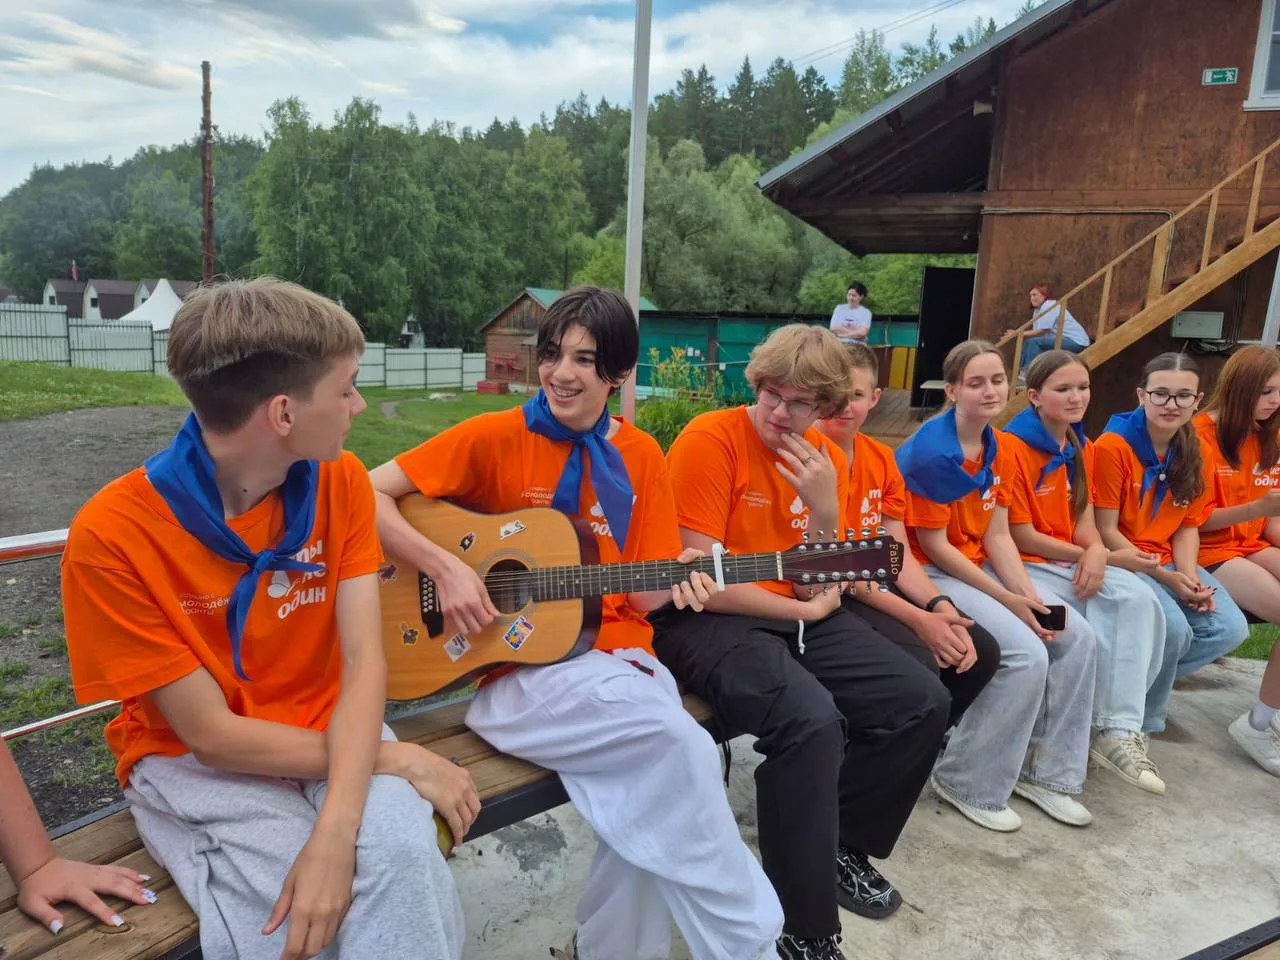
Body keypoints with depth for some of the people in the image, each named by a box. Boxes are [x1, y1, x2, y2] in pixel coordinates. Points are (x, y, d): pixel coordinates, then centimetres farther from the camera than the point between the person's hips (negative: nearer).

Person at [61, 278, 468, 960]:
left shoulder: (341, 481, -7)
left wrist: (334, 832, -29)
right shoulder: (111, 535, -21)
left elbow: (363, 661, -15)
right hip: (193, 762, -3)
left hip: (331, 730, 3)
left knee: (402, 853, -26)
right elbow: (211, 736, -18)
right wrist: (395, 758, -17)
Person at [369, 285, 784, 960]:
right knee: (680, 744, -26)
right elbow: (369, 495, -6)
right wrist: (446, 569, -17)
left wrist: (675, 582, -16)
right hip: (516, 667, -3)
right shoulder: (496, 437, -6)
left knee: (656, 780, -26)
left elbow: (639, 593, 7)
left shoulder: (640, 457, 6)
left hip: (614, 650, 4)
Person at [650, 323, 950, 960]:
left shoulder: (827, 461, 6)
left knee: (923, 701, -2)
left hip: (797, 616, 8)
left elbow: (820, 590, 2)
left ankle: (840, 847, 20)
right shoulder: (709, 439, -14)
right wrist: (803, 609, -8)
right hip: (706, 620, -7)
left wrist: (825, 509, -15)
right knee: (812, 721, -31)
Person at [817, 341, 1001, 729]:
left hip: (878, 587, 8)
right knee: (919, 662, -27)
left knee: (981, 651, 0)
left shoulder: (881, 459, 9)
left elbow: (898, 552, 6)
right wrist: (917, 618, -20)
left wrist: (941, 608, -12)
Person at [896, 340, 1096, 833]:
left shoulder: (999, 450, 5)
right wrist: (1008, 600, -16)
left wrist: (1029, 594, -11)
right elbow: (933, 545, -18)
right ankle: (966, 784, -2)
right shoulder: (930, 451, -20)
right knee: (1027, 655, -21)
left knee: (1076, 637, -1)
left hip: (980, 566, 9)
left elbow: (997, 537, 4)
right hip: (930, 573, -9)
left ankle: (1045, 770, 14)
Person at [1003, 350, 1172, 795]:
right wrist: (1105, 557, -10)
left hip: (1070, 562, 7)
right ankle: (1111, 726, -2)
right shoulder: (1013, 446, -14)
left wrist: (1096, 552, -16)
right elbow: (1022, 536, -14)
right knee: (1094, 623, -26)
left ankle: (1120, 729, -15)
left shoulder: (1082, 448, 11)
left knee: (1138, 598, -17)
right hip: (1024, 565, -7)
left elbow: (1083, 520, 9)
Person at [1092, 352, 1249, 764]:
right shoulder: (1113, 445, -15)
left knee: (1230, 629, -12)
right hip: (1121, 560, -7)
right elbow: (1105, 531, -14)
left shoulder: (1191, 454, 6)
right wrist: (1164, 578, -18)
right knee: (1172, 628, -27)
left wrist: (1189, 576, -11)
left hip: (1168, 560, 7)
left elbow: (1187, 527, 8)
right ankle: (1139, 723, 0)